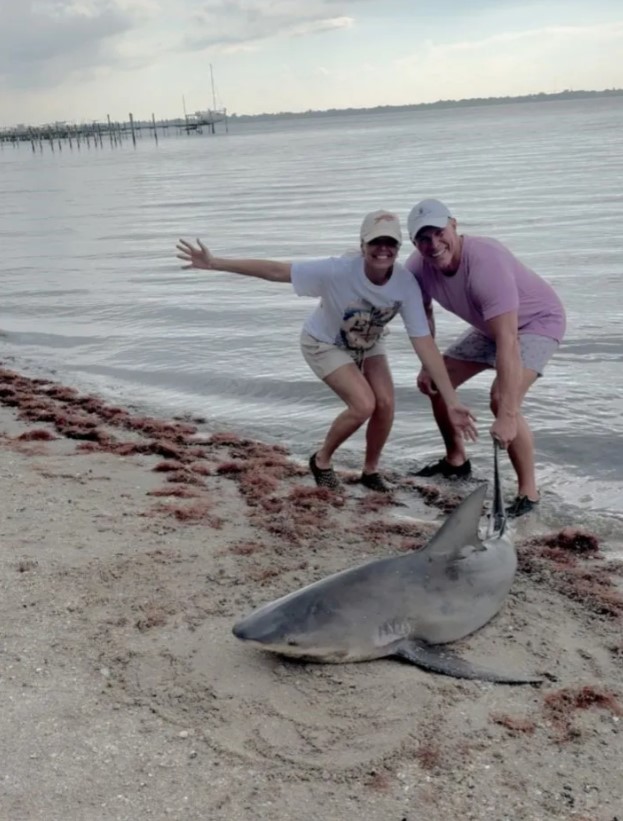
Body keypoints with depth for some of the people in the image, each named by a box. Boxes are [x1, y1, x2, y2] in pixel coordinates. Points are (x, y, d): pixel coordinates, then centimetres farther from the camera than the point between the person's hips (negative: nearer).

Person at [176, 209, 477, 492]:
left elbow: (425, 343, -27)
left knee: (385, 403, -14)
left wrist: (451, 401, -29)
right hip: (325, 344, -4)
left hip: (368, 344, 4)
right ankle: (322, 460, 7)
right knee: (363, 405, -20)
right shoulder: (339, 271, -37)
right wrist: (216, 263, -37)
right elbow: (276, 270, -34)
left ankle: (370, 471, 13)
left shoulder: (406, 284, -28)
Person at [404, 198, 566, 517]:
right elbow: (423, 313, 5)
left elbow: (508, 341, -46)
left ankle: (528, 493, -12)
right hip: (490, 325, 8)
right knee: (436, 382, 8)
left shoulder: (486, 263, -40)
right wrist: (427, 365, -2)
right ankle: (456, 461, 31)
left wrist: (507, 416, -50)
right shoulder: (418, 267, -19)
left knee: (502, 399, -28)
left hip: (536, 321, -8)